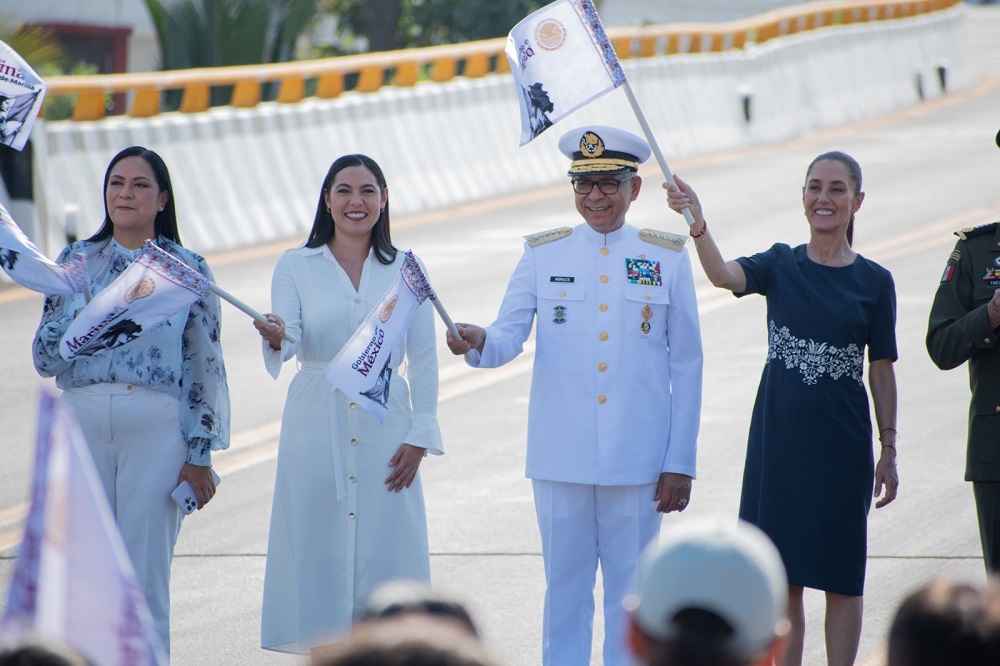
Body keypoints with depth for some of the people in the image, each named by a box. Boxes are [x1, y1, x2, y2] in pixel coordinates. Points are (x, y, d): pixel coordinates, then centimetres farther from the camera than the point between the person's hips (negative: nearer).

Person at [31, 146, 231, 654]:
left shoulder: (186, 269, 4)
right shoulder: (76, 261, 10)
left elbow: (206, 365, 3)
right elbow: (45, 358, 9)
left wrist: (200, 455, -3)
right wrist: (76, 317, -11)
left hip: (158, 425, -2)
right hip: (82, 420, 2)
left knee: (145, 579, -2)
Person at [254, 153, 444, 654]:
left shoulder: (404, 269, 8)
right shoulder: (296, 267, 6)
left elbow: (423, 359, 7)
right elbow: (287, 342, -6)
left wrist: (420, 435, -1)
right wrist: (276, 338, -30)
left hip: (385, 429, 1)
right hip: (317, 429, 0)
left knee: (384, 549, -3)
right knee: (318, 550, -2)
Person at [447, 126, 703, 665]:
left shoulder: (667, 257, 3)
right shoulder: (543, 254, 6)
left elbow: (686, 365, 5)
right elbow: (508, 338, -1)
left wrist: (680, 462, 1)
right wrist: (478, 343, -26)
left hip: (638, 459, -1)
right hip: (562, 457, 1)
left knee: (631, 588, 6)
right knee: (565, 586, 6)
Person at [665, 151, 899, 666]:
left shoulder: (874, 281, 0)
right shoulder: (781, 266, 1)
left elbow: (881, 371, 3)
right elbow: (723, 275, -19)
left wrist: (889, 451, 2)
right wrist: (699, 227, -38)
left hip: (842, 447, -1)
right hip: (779, 440, 1)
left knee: (841, 578, 4)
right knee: (784, 576, 7)